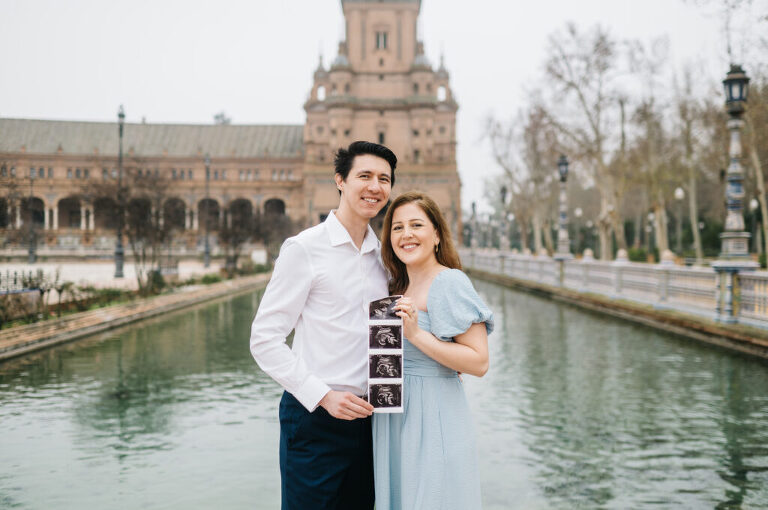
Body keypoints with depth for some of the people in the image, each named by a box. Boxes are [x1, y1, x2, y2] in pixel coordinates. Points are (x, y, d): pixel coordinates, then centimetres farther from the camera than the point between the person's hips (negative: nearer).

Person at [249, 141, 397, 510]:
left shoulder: (384, 255, 10)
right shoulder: (304, 249, -9)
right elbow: (264, 341, -11)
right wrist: (323, 396, -17)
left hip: (366, 417, 6)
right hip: (314, 418, -6)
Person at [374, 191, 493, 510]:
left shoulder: (450, 283, -13)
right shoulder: (397, 287, 11)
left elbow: (479, 362, -20)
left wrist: (417, 334, -23)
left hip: (433, 421, -7)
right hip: (395, 422, 7)